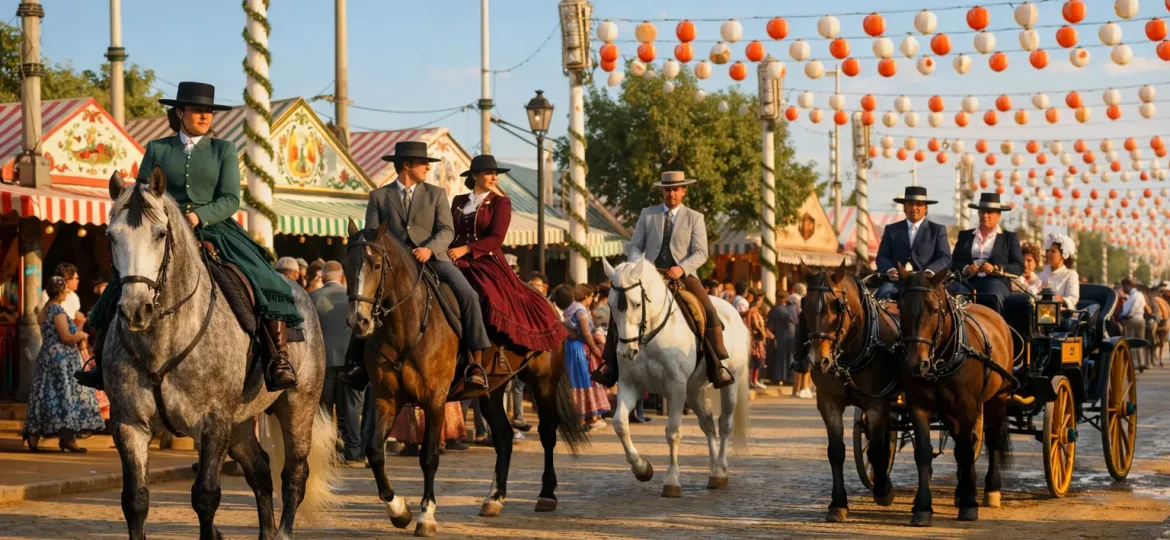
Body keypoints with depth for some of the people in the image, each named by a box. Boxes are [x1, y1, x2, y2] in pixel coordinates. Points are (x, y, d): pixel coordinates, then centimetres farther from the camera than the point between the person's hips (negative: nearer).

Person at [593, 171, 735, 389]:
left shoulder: (695, 218, 9)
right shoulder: (647, 215, 13)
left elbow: (700, 253, -1)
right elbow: (634, 247, 10)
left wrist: (681, 268, -20)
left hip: (683, 274, -1)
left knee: (709, 312, -21)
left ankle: (717, 366, -12)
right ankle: (611, 364, -14)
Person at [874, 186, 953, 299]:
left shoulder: (937, 230, 13)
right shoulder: (892, 230, 18)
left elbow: (945, 259, 3)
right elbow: (882, 256, 10)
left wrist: (929, 272, -17)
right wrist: (890, 270, -14)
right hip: (897, 280, 2)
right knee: (883, 293, -30)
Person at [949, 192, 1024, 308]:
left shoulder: (1010, 237, 18)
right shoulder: (965, 235, 24)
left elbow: (1019, 267, 8)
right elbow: (953, 262, 17)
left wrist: (996, 269, -10)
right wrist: (965, 269, -7)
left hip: (995, 282, -2)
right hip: (968, 281, 2)